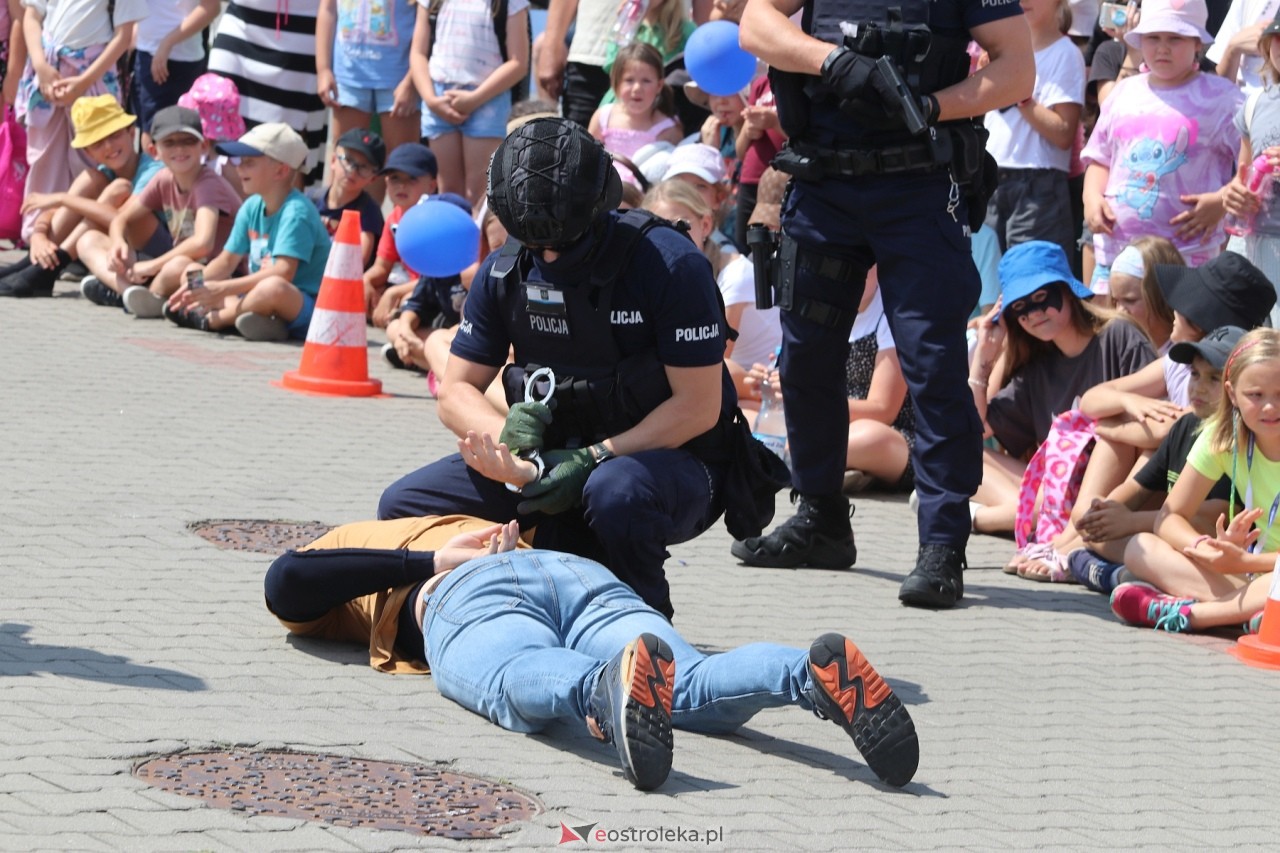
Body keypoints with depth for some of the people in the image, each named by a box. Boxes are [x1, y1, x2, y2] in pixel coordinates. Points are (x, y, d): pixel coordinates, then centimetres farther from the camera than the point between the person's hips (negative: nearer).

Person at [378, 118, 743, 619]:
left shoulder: (670, 264, -17)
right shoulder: (505, 273, -1)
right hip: (554, 456, 5)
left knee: (616, 490, -41)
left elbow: (698, 407, -17)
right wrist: (505, 433, -20)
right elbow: (456, 391, 3)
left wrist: (593, 459, -25)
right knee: (403, 505, -9)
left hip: (669, 460, -5)